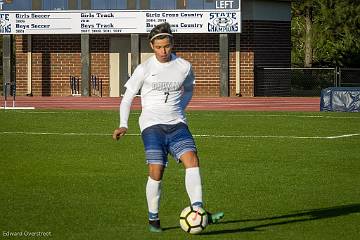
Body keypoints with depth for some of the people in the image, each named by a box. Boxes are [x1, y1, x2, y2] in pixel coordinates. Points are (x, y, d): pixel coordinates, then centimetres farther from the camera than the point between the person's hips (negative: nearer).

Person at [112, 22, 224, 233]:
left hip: (177, 124, 2)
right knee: (156, 172, -12)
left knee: (192, 160, -21)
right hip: (152, 125, -2)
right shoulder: (144, 69, -1)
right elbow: (127, 97, 7)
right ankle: (153, 218, 5)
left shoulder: (184, 67, 5)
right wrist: (123, 125, -3)